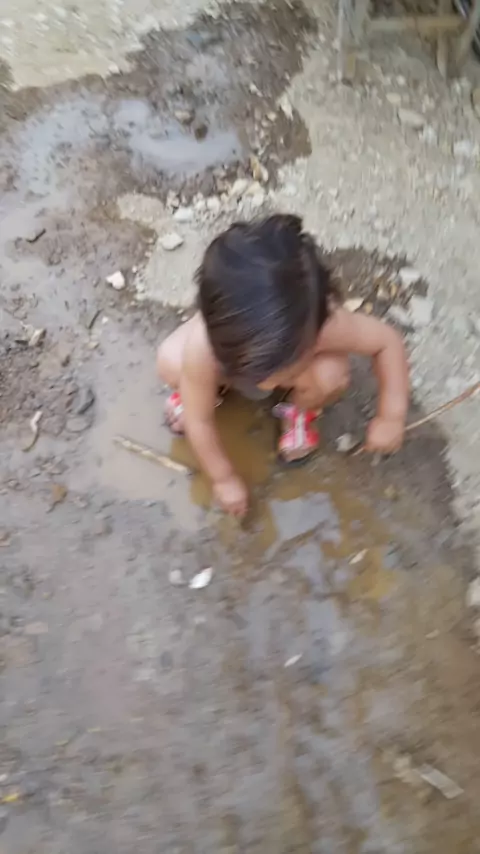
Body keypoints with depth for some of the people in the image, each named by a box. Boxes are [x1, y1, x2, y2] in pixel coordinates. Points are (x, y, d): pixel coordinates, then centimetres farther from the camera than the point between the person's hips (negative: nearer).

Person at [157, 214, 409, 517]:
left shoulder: (326, 324, -45)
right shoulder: (202, 349, -43)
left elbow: (389, 341, -25)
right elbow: (199, 421, -25)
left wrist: (392, 416, -26)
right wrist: (224, 478, -14)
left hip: (291, 344, 0)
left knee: (331, 376, -33)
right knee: (170, 365, -26)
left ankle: (301, 411, 5)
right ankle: (211, 385, 11)